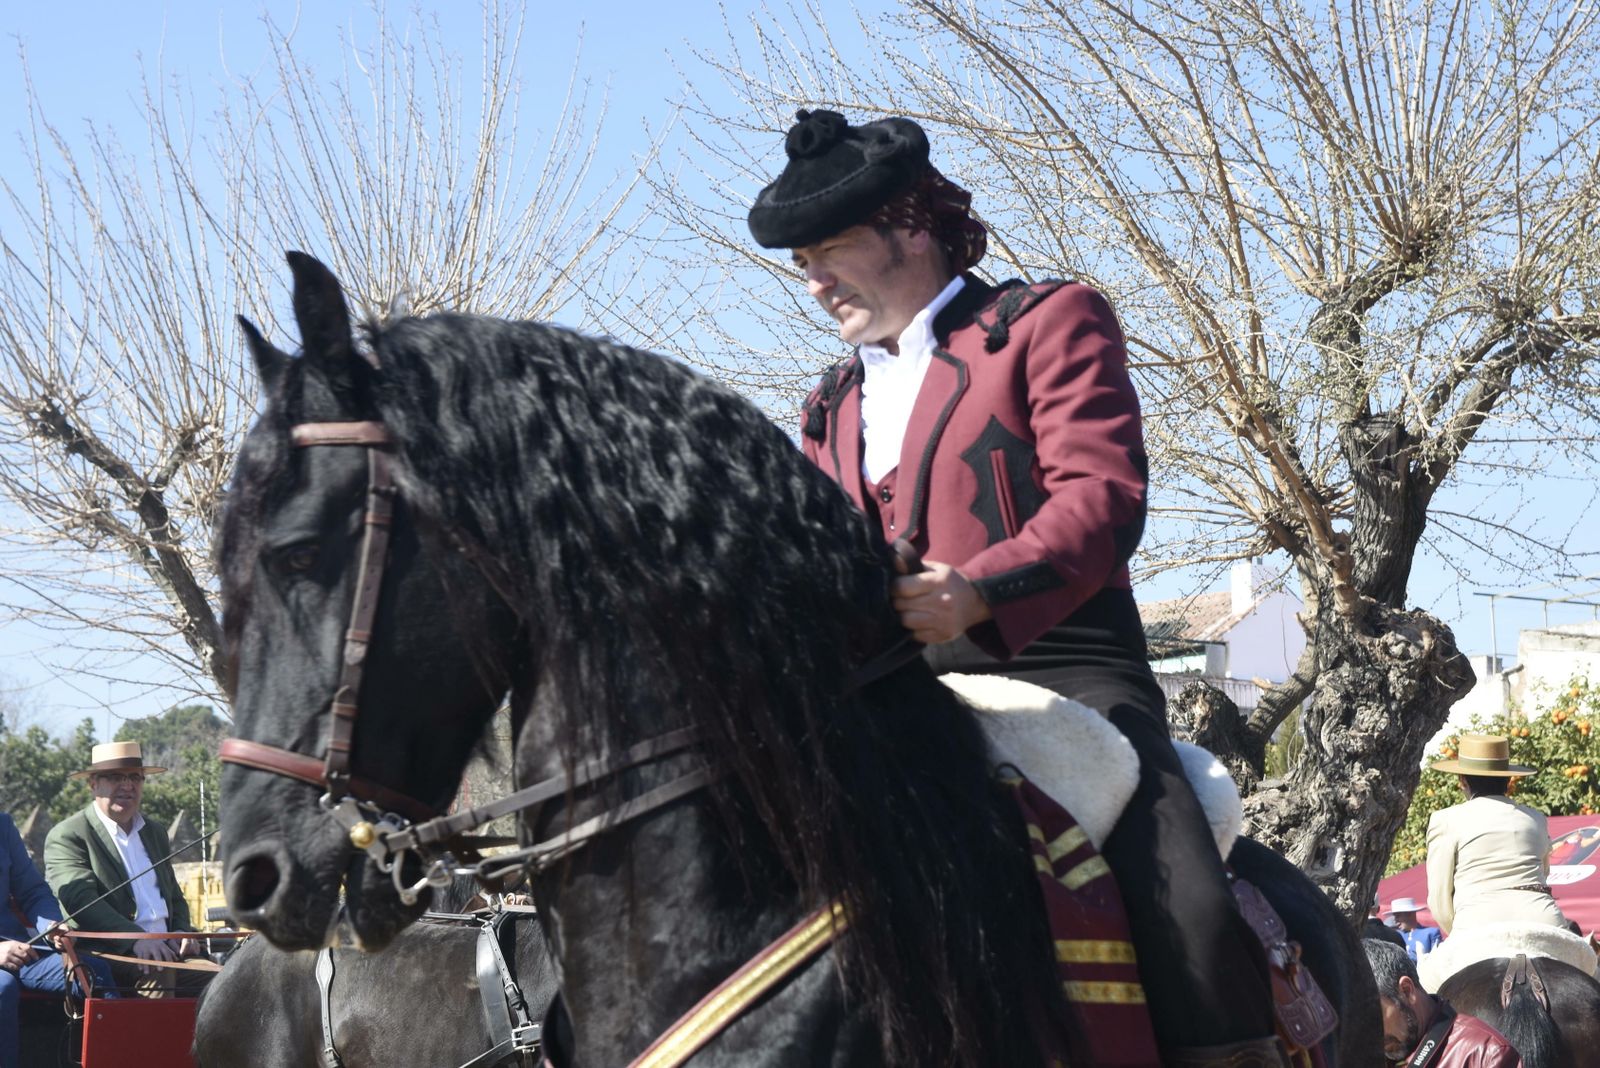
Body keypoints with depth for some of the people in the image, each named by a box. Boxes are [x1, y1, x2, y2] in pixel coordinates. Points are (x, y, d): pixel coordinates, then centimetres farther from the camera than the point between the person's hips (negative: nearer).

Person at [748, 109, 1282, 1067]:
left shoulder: (1051, 322, 5)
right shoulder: (833, 406, 24)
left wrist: (978, 590, -28)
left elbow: (1103, 496, -10)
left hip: (1060, 671, -6)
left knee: (1190, 918, -27)